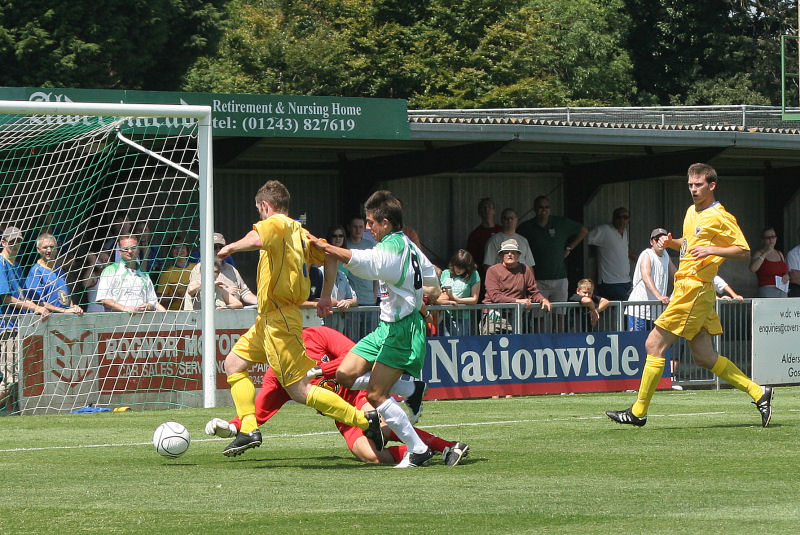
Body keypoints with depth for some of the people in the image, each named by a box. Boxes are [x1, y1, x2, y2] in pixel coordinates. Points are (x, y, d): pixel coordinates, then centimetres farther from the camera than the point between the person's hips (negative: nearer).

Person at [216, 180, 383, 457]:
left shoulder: (277, 223, -12)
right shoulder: (298, 231, 14)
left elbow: (256, 239, -34)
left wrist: (231, 247, -16)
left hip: (279, 318, -10)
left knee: (299, 390, -11)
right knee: (234, 363, 17)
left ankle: (365, 420, -11)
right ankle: (249, 430, 11)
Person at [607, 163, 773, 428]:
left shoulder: (720, 217, -9)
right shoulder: (692, 212, 18)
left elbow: (744, 251, -10)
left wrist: (712, 250, -21)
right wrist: (671, 242, 12)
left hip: (695, 290, -9)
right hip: (685, 287, 9)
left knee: (654, 345, -8)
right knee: (705, 357, 7)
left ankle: (639, 412, -2)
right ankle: (758, 393, 13)